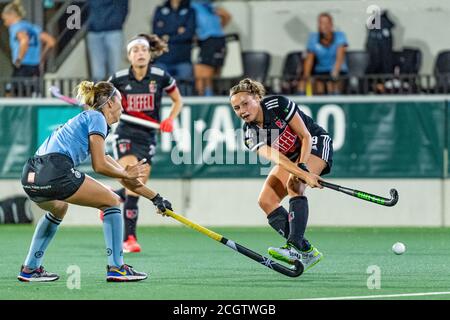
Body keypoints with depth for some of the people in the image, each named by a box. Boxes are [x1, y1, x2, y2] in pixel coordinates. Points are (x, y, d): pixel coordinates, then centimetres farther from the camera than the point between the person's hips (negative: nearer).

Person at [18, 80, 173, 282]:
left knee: (58, 209, 38)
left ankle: (30, 269, 33)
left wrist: (155, 198, 37)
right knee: (111, 202, 8)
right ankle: (116, 268, 5)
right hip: (55, 171, -9)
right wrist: (126, 173, 14)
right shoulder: (96, 118, 7)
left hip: (30, 175, 9)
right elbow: (99, 166, -3)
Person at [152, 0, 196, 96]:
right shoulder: (160, 11, 16)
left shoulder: (190, 12, 11)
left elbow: (189, 33, -3)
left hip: (183, 60, -1)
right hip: (162, 61, 1)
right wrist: (177, 30, -6)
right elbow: (156, 31, 1)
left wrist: (169, 38, -3)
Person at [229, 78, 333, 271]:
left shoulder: (279, 105, -24)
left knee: (294, 184, -32)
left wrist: (302, 166, -34)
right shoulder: (250, 134, -14)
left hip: (315, 145, -6)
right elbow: (275, 157, -30)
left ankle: (295, 246, -43)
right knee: (266, 200, -10)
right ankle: (306, 252, -16)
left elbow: (306, 137, -19)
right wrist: (304, 174, -46)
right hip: (291, 158, 6)